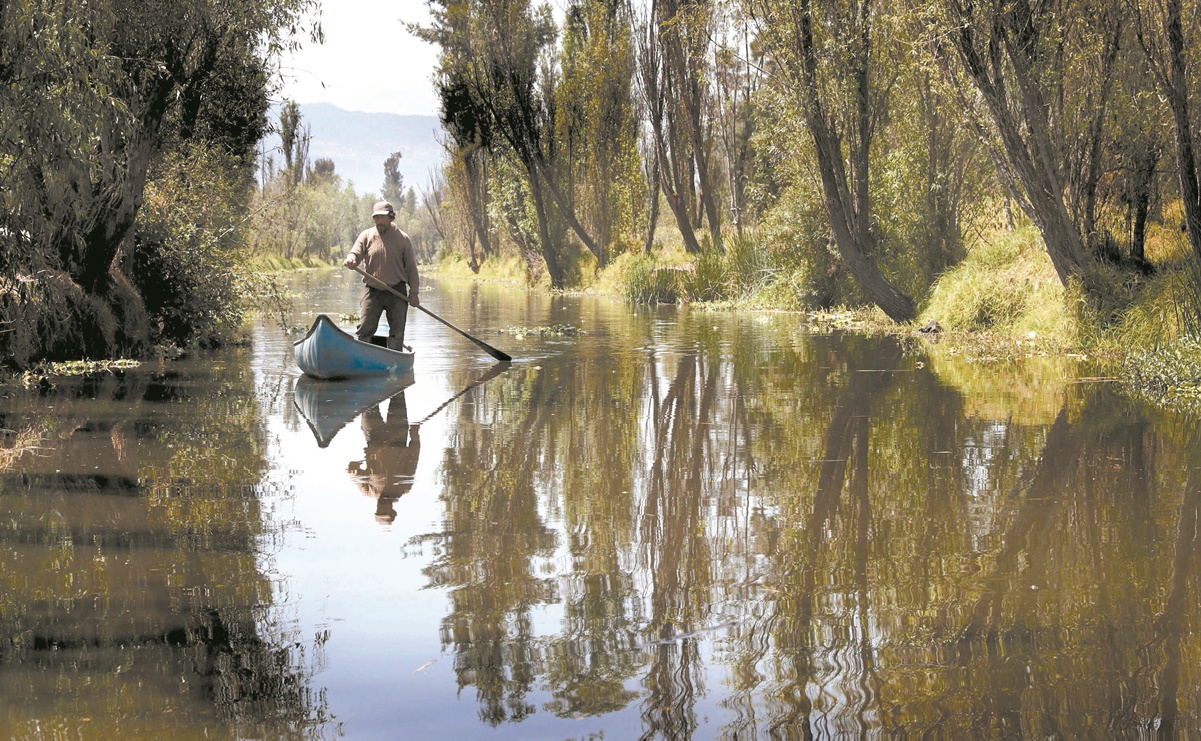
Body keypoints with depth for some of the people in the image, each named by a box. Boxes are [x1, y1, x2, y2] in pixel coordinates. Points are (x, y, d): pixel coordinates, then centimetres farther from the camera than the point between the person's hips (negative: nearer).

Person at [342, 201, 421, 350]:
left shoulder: (403, 239, 4)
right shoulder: (367, 236, 5)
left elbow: (411, 267, 6)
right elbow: (356, 253, -4)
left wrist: (413, 292, 1)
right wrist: (351, 259, -30)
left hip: (397, 293, 0)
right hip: (372, 291, 0)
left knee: (397, 331, 2)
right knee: (364, 328, -8)